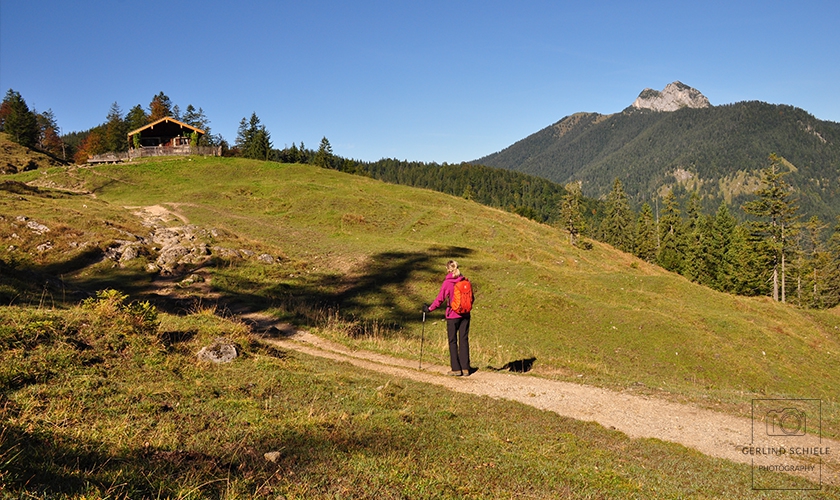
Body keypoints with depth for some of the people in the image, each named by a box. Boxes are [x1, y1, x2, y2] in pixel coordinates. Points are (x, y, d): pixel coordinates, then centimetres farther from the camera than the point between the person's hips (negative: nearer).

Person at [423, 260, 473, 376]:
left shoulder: (447, 283, -10)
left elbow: (440, 299, -8)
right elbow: (471, 298, 8)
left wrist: (429, 308, 5)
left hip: (453, 315, -4)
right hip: (465, 314, 4)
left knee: (453, 342, 5)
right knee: (464, 340, 8)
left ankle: (456, 369, 5)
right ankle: (465, 369, 9)